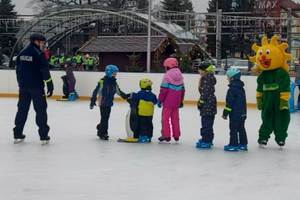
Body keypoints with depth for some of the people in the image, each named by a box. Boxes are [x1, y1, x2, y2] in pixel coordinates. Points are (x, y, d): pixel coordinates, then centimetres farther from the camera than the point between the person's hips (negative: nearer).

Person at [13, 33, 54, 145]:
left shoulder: (22, 53, 10)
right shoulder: (39, 54, -11)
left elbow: (18, 70, 16)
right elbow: (45, 71, -15)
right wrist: (50, 86, -12)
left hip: (23, 86, 6)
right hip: (36, 86, -6)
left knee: (22, 109, 13)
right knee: (41, 110, 1)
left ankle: (17, 135, 14)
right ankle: (43, 136, 0)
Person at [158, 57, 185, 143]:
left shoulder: (167, 76, -13)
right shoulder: (180, 76, 9)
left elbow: (164, 90, -15)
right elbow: (182, 90, 14)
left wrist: (160, 100, -6)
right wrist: (181, 101, 23)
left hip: (168, 101, -6)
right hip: (176, 102, 6)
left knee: (165, 118, 2)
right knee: (175, 118, 14)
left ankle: (166, 136, 1)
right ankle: (176, 136, 18)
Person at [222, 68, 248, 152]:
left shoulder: (232, 89, -17)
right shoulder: (241, 89, 11)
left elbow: (229, 103, -18)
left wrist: (225, 113, -11)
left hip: (234, 114, -9)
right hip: (242, 113, 9)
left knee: (233, 129, -2)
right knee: (241, 129, 15)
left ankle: (233, 145, 0)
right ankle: (243, 144, 20)